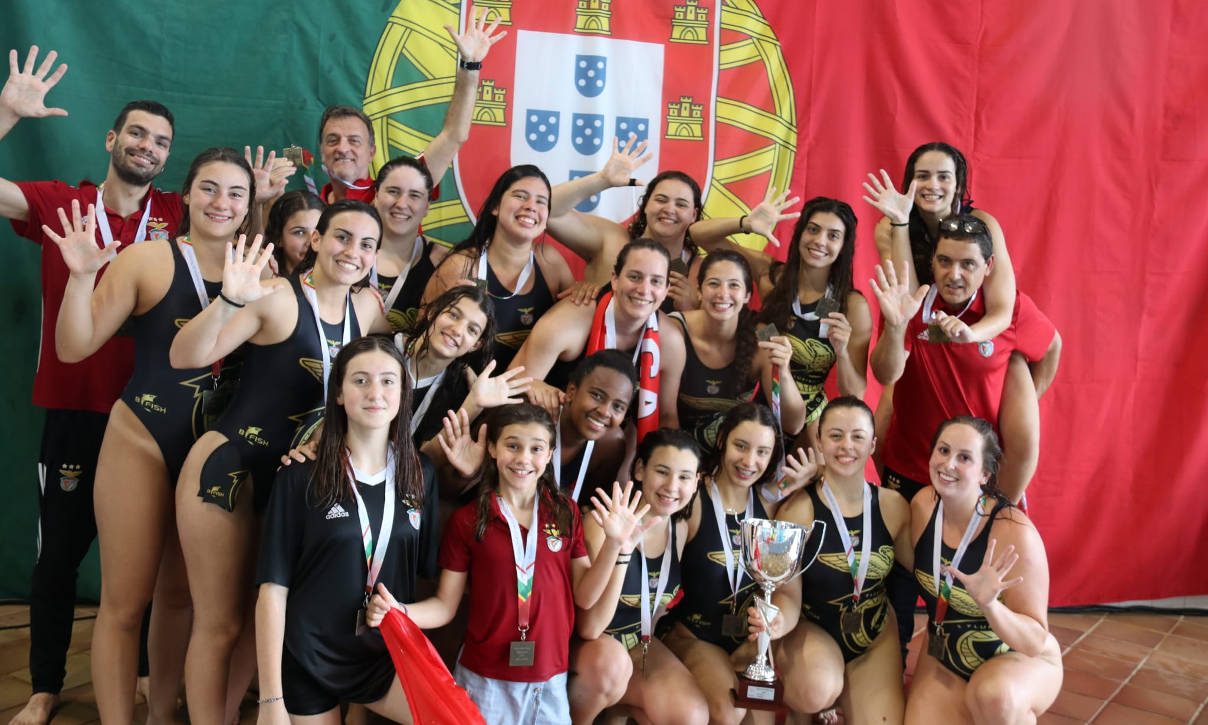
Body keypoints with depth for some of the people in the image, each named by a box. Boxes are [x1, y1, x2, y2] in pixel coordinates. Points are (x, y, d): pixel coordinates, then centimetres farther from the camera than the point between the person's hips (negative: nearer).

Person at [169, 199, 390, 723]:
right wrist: (229, 302, -39)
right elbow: (185, 357, -22)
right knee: (220, 625, 2)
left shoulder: (367, 308, 5)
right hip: (229, 466, -6)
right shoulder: (276, 297, -14)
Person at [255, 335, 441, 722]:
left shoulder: (421, 476, 2)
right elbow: (273, 588, -9)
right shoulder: (301, 478, -7)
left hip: (388, 654, 2)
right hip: (308, 658, -2)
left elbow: (429, 571, 9)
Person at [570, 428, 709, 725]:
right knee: (613, 660, -35)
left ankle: (612, 701, 6)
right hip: (585, 646, -4)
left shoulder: (680, 529, -5)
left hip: (638, 643, 4)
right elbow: (589, 628, -30)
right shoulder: (605, 522, -23)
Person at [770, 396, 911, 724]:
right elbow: (787, 593, -15)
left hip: (876, 636, 4)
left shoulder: (893, 506, -5)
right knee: (819, 693, -33)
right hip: (812, 629, -3)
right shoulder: (797, 510, -16)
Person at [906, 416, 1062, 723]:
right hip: (945, 660, 4)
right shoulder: (923, 506, -11)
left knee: (995, 696, -38)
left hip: (1019, 659, -4)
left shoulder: (1014, 532, -26)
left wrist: (990, 605, -41)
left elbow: (1036, 641, -24)